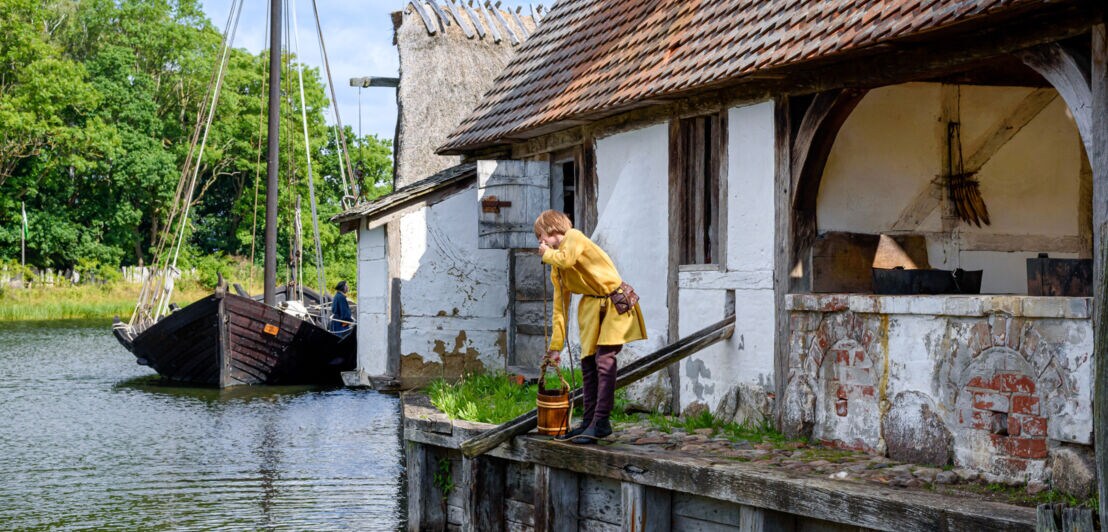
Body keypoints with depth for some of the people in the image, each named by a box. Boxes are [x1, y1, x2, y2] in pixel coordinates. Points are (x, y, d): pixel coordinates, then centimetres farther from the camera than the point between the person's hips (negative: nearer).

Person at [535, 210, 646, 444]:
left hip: (615, 304, -9)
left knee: (604, 359, -15)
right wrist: (555, 347, 16)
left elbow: (566, 259, -29)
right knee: (588, 361, 6)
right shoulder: (557, 271, 14)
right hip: (592, 308, 9)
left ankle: (601, 422, -18)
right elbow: (560, 308, 18)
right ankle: (589, 421, 12)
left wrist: (546, 253, -7)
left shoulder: (574, 236, -7)